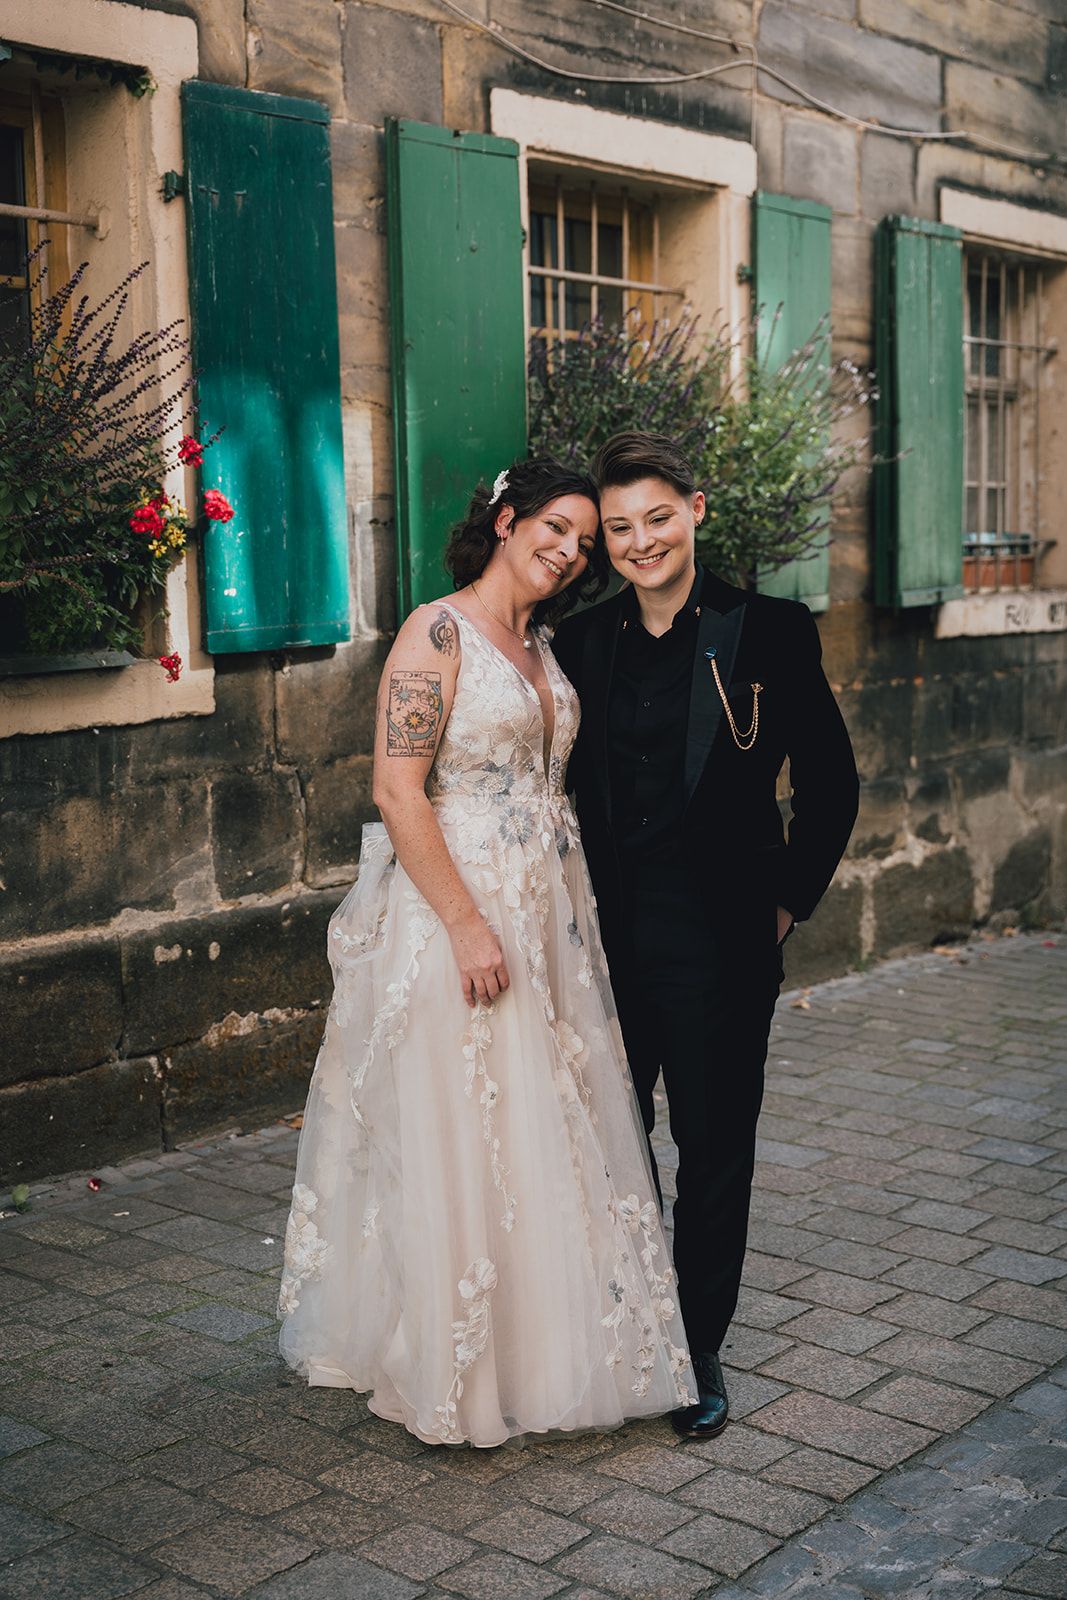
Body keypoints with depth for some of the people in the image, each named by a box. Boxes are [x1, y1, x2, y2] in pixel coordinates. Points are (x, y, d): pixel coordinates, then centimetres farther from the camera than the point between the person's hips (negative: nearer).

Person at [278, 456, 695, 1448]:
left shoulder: (541, 647, 14)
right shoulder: (437, 633, -11)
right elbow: (397, 791, -18)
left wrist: (571, 910, 12)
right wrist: (467, 925, -22)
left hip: (548, 918, 8)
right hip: (457, 912, -8)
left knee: (548, 1132, 13)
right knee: (460, 1144, 0)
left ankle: (542, 1350, 28)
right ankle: (453, 1373, 16)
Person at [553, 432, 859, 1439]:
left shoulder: (767, 633, -4)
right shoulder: (580, 644, 5)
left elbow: (831, 782, 1)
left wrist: (789, 898, 0)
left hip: (720, 938, -3)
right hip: (606, 933, 3)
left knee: (714, 1150, 8)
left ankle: (699, 1355, 25)